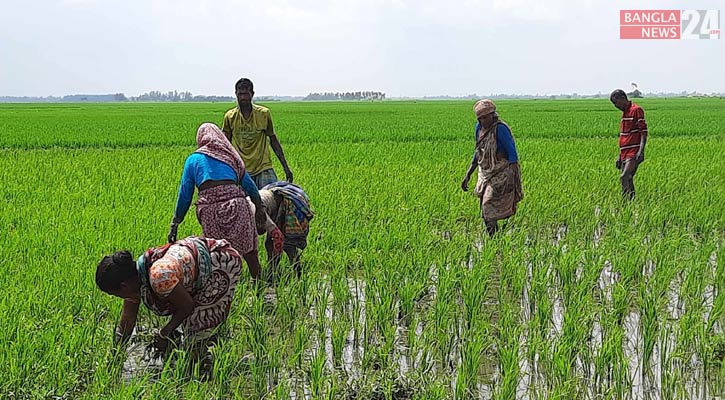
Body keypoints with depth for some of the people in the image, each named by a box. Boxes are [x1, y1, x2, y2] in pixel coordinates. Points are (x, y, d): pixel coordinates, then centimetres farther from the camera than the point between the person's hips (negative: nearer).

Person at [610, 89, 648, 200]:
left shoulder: (636, 110, -7)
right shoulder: (624, 113, 20)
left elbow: (644, 132, -13)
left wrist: (641, 150, -22)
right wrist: (620, 156, 22)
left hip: (634, 153, -9)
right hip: (625, 154, 9)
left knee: (624, 177, -20)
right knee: (628, 181, 6)